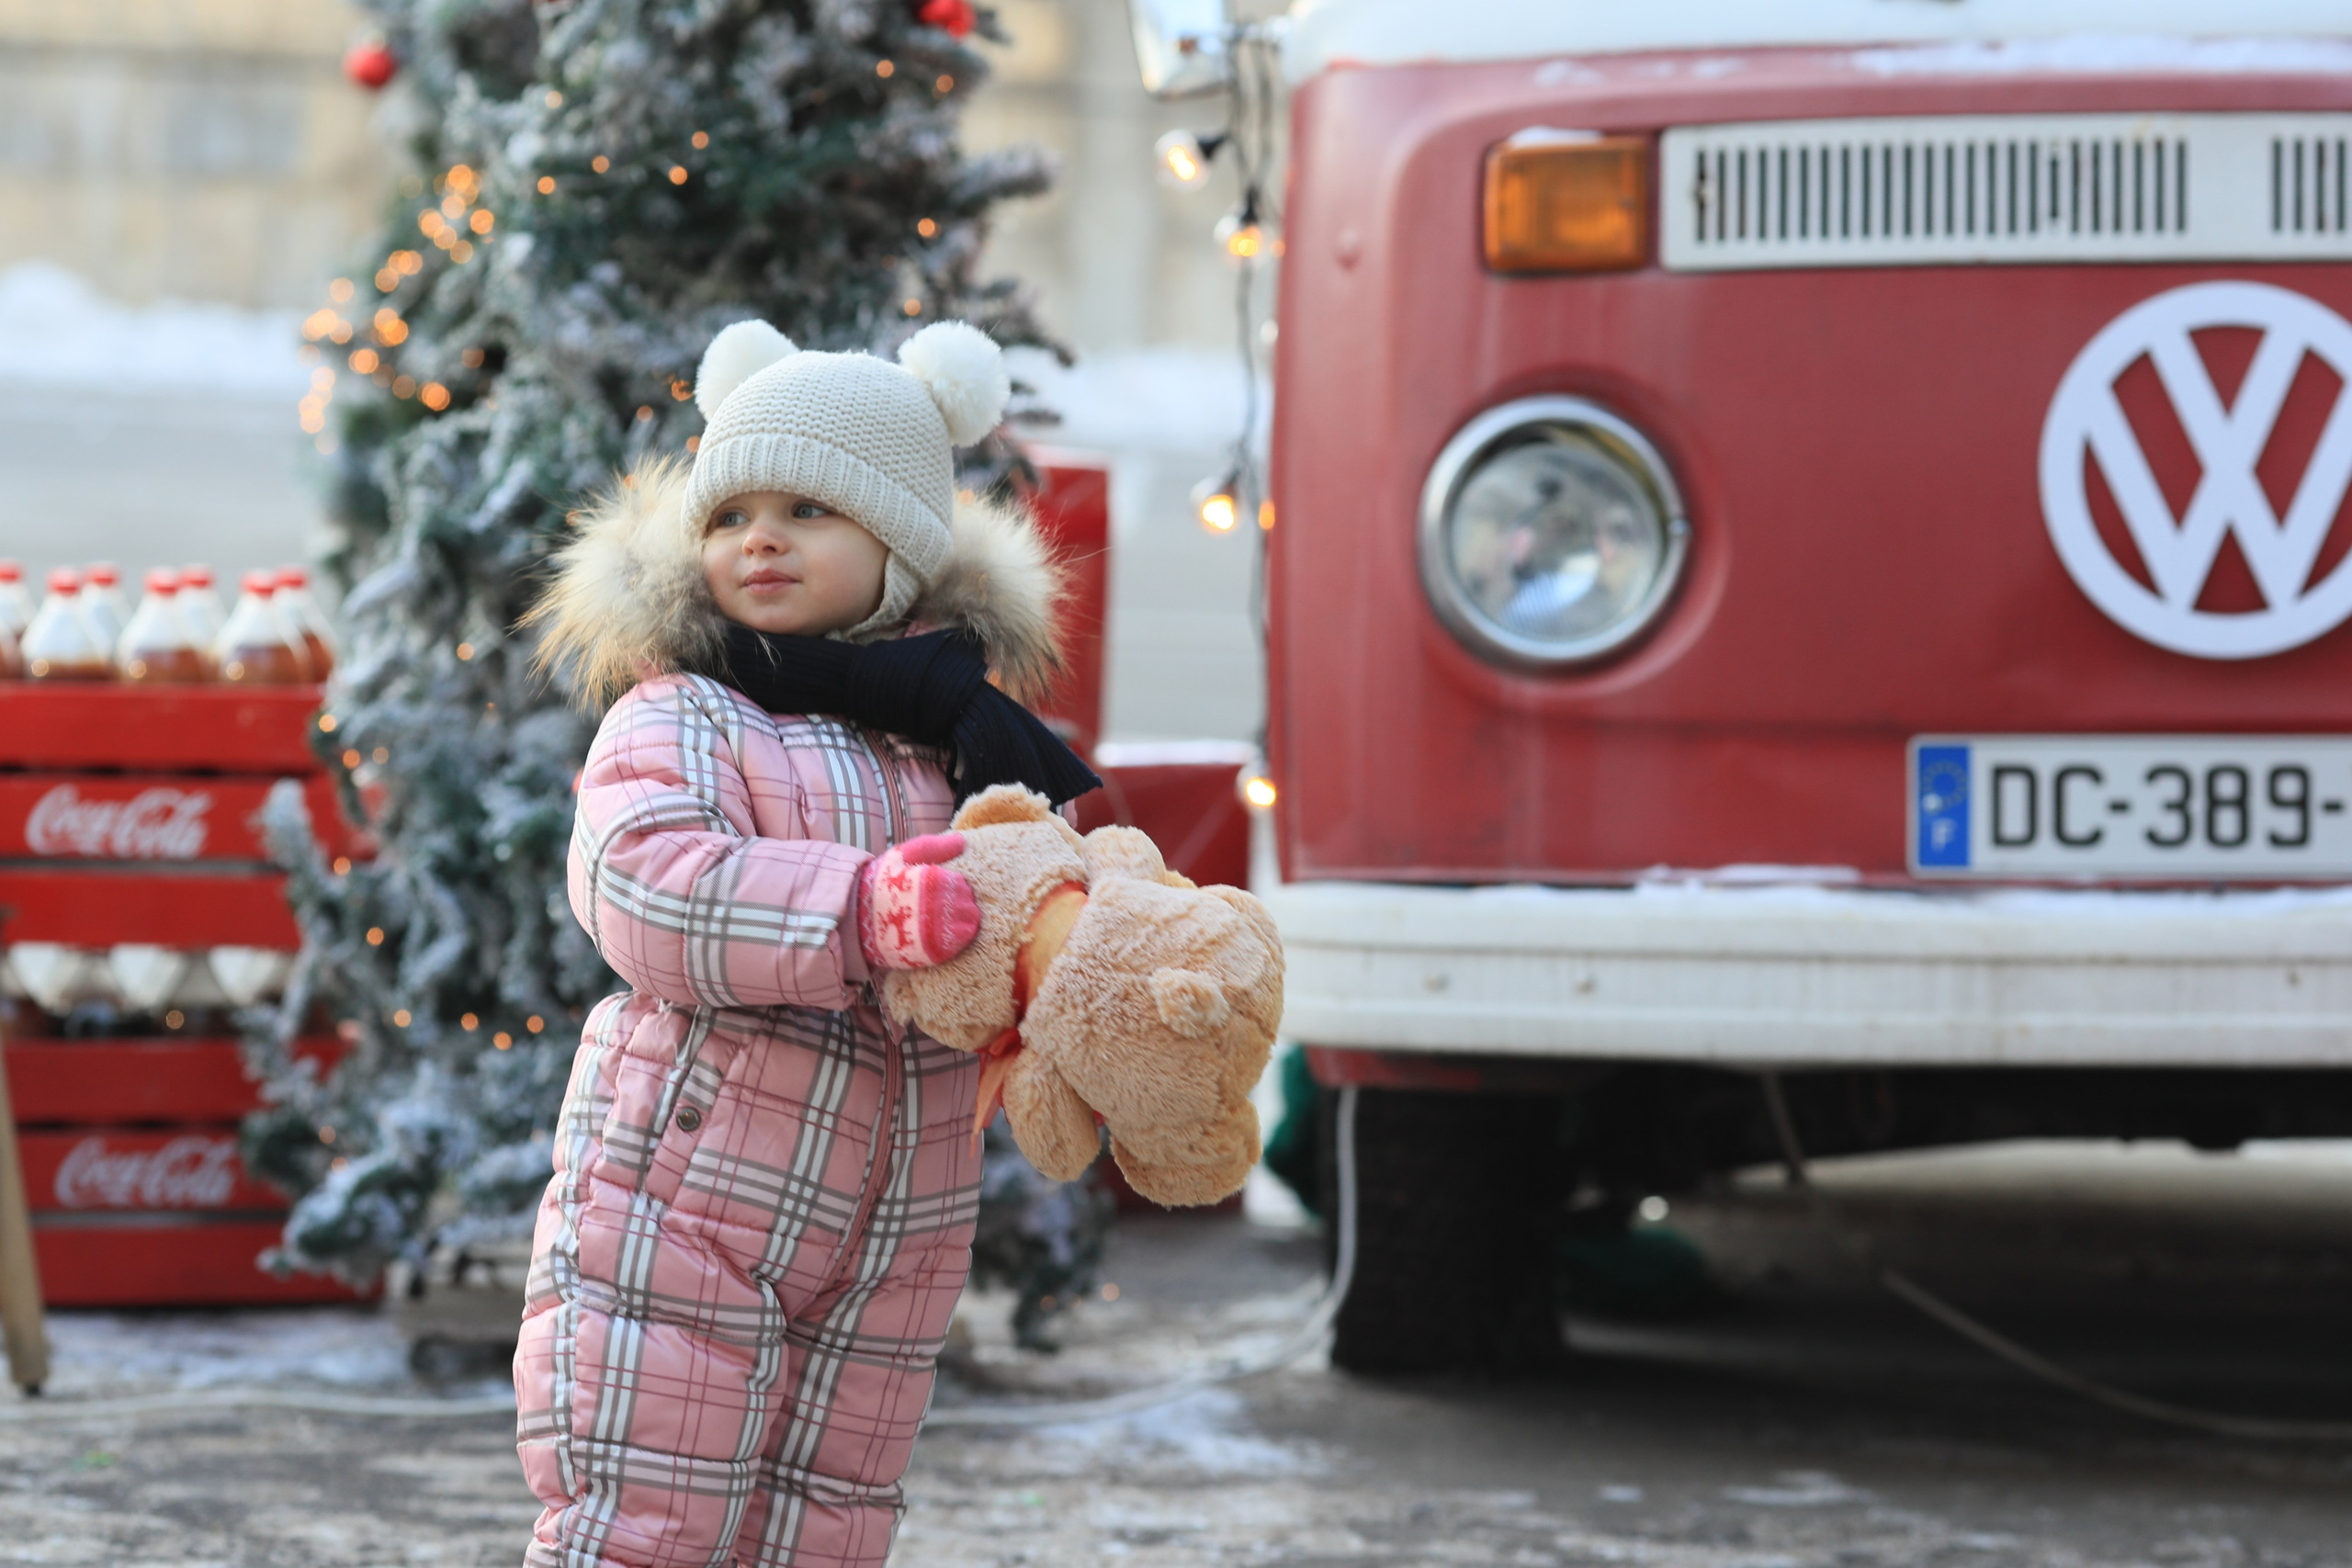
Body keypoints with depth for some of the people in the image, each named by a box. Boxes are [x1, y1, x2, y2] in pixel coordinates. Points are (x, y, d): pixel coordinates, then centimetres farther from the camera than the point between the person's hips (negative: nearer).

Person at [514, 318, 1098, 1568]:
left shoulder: (954, 737, 11)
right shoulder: (679, 721, -6)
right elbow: (646, 887, -23)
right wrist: (869, 908, -32)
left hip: (884, 1249, 5)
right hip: (677, 1210, -5)